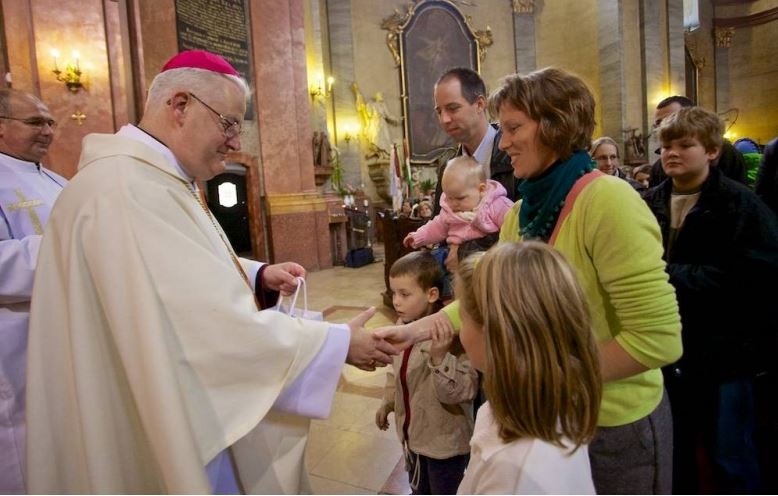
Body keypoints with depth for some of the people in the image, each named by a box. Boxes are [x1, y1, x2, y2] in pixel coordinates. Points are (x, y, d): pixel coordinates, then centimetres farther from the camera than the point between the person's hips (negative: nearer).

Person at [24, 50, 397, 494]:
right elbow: (213, 325, -31)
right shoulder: (127, 188, -26)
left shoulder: (150, 178, 9)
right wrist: (341, 343, -22)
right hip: (157, 438, -10)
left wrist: (256, 274, 1)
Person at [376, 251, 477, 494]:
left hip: (445, 440, -6)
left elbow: (462, 392, -34)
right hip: (413, 432, 7)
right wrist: (387, 403, 18)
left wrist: (440, 356, -48)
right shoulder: (404, 325, -6)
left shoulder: (450, 337, -29)